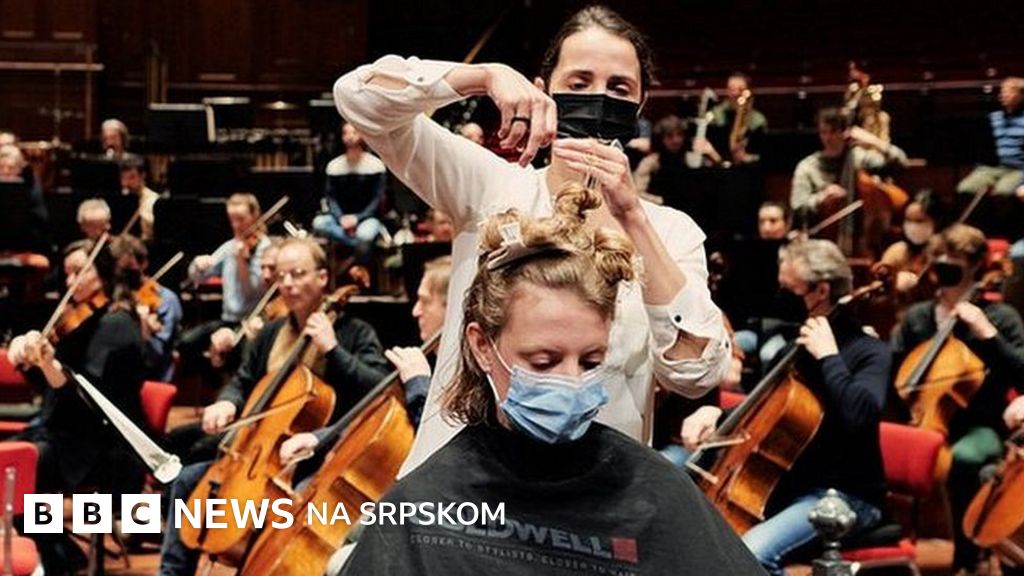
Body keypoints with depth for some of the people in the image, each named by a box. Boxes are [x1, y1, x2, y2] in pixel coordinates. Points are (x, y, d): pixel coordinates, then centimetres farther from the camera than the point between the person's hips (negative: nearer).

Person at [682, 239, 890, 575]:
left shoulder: (869, 353, -12)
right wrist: (718, 414, 3)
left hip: (844, 495, -8)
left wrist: (829, 357, -22)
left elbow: (860, 416, -32)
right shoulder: (796, 342, 11)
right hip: (789, 485, 9)